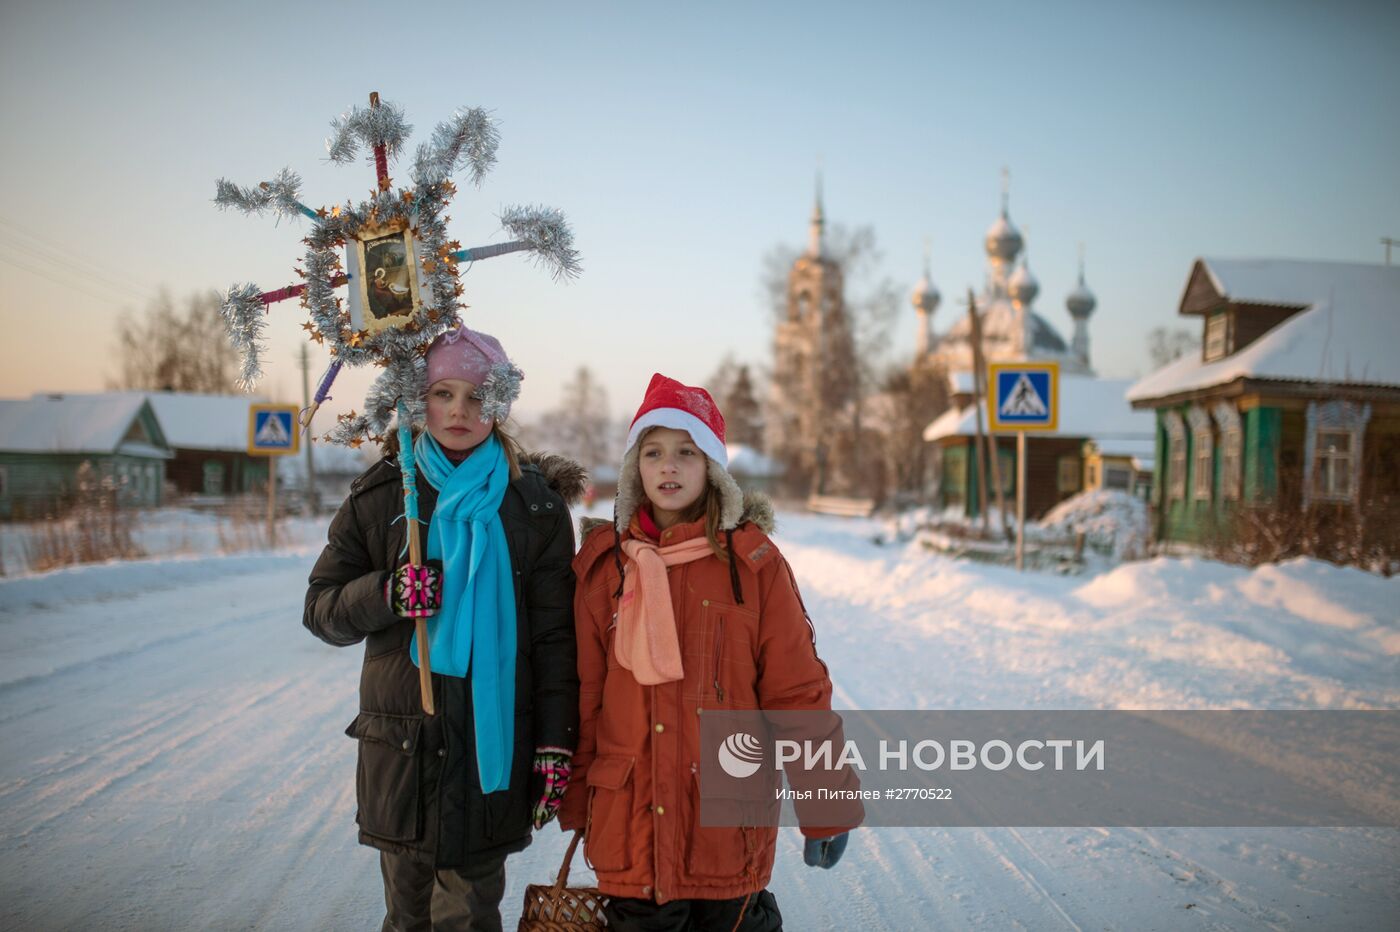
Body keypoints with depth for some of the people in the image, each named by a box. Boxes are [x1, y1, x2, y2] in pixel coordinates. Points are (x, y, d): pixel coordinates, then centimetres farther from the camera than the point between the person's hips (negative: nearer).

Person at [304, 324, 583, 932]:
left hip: (492, 740, -1)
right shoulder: (380, 495, 4)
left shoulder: (535, 502, 1)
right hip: (400, 744, 2)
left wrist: (555, 743, -4)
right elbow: (320, 609, 6)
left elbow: (555, 635, 1)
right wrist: (386, 592, -14)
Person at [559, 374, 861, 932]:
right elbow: (583, 693, 8)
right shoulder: (604, 563, 4)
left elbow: (796, 692, -3)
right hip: (629, 820, 2)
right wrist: (576, 802, 10)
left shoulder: (753, 561, -4)